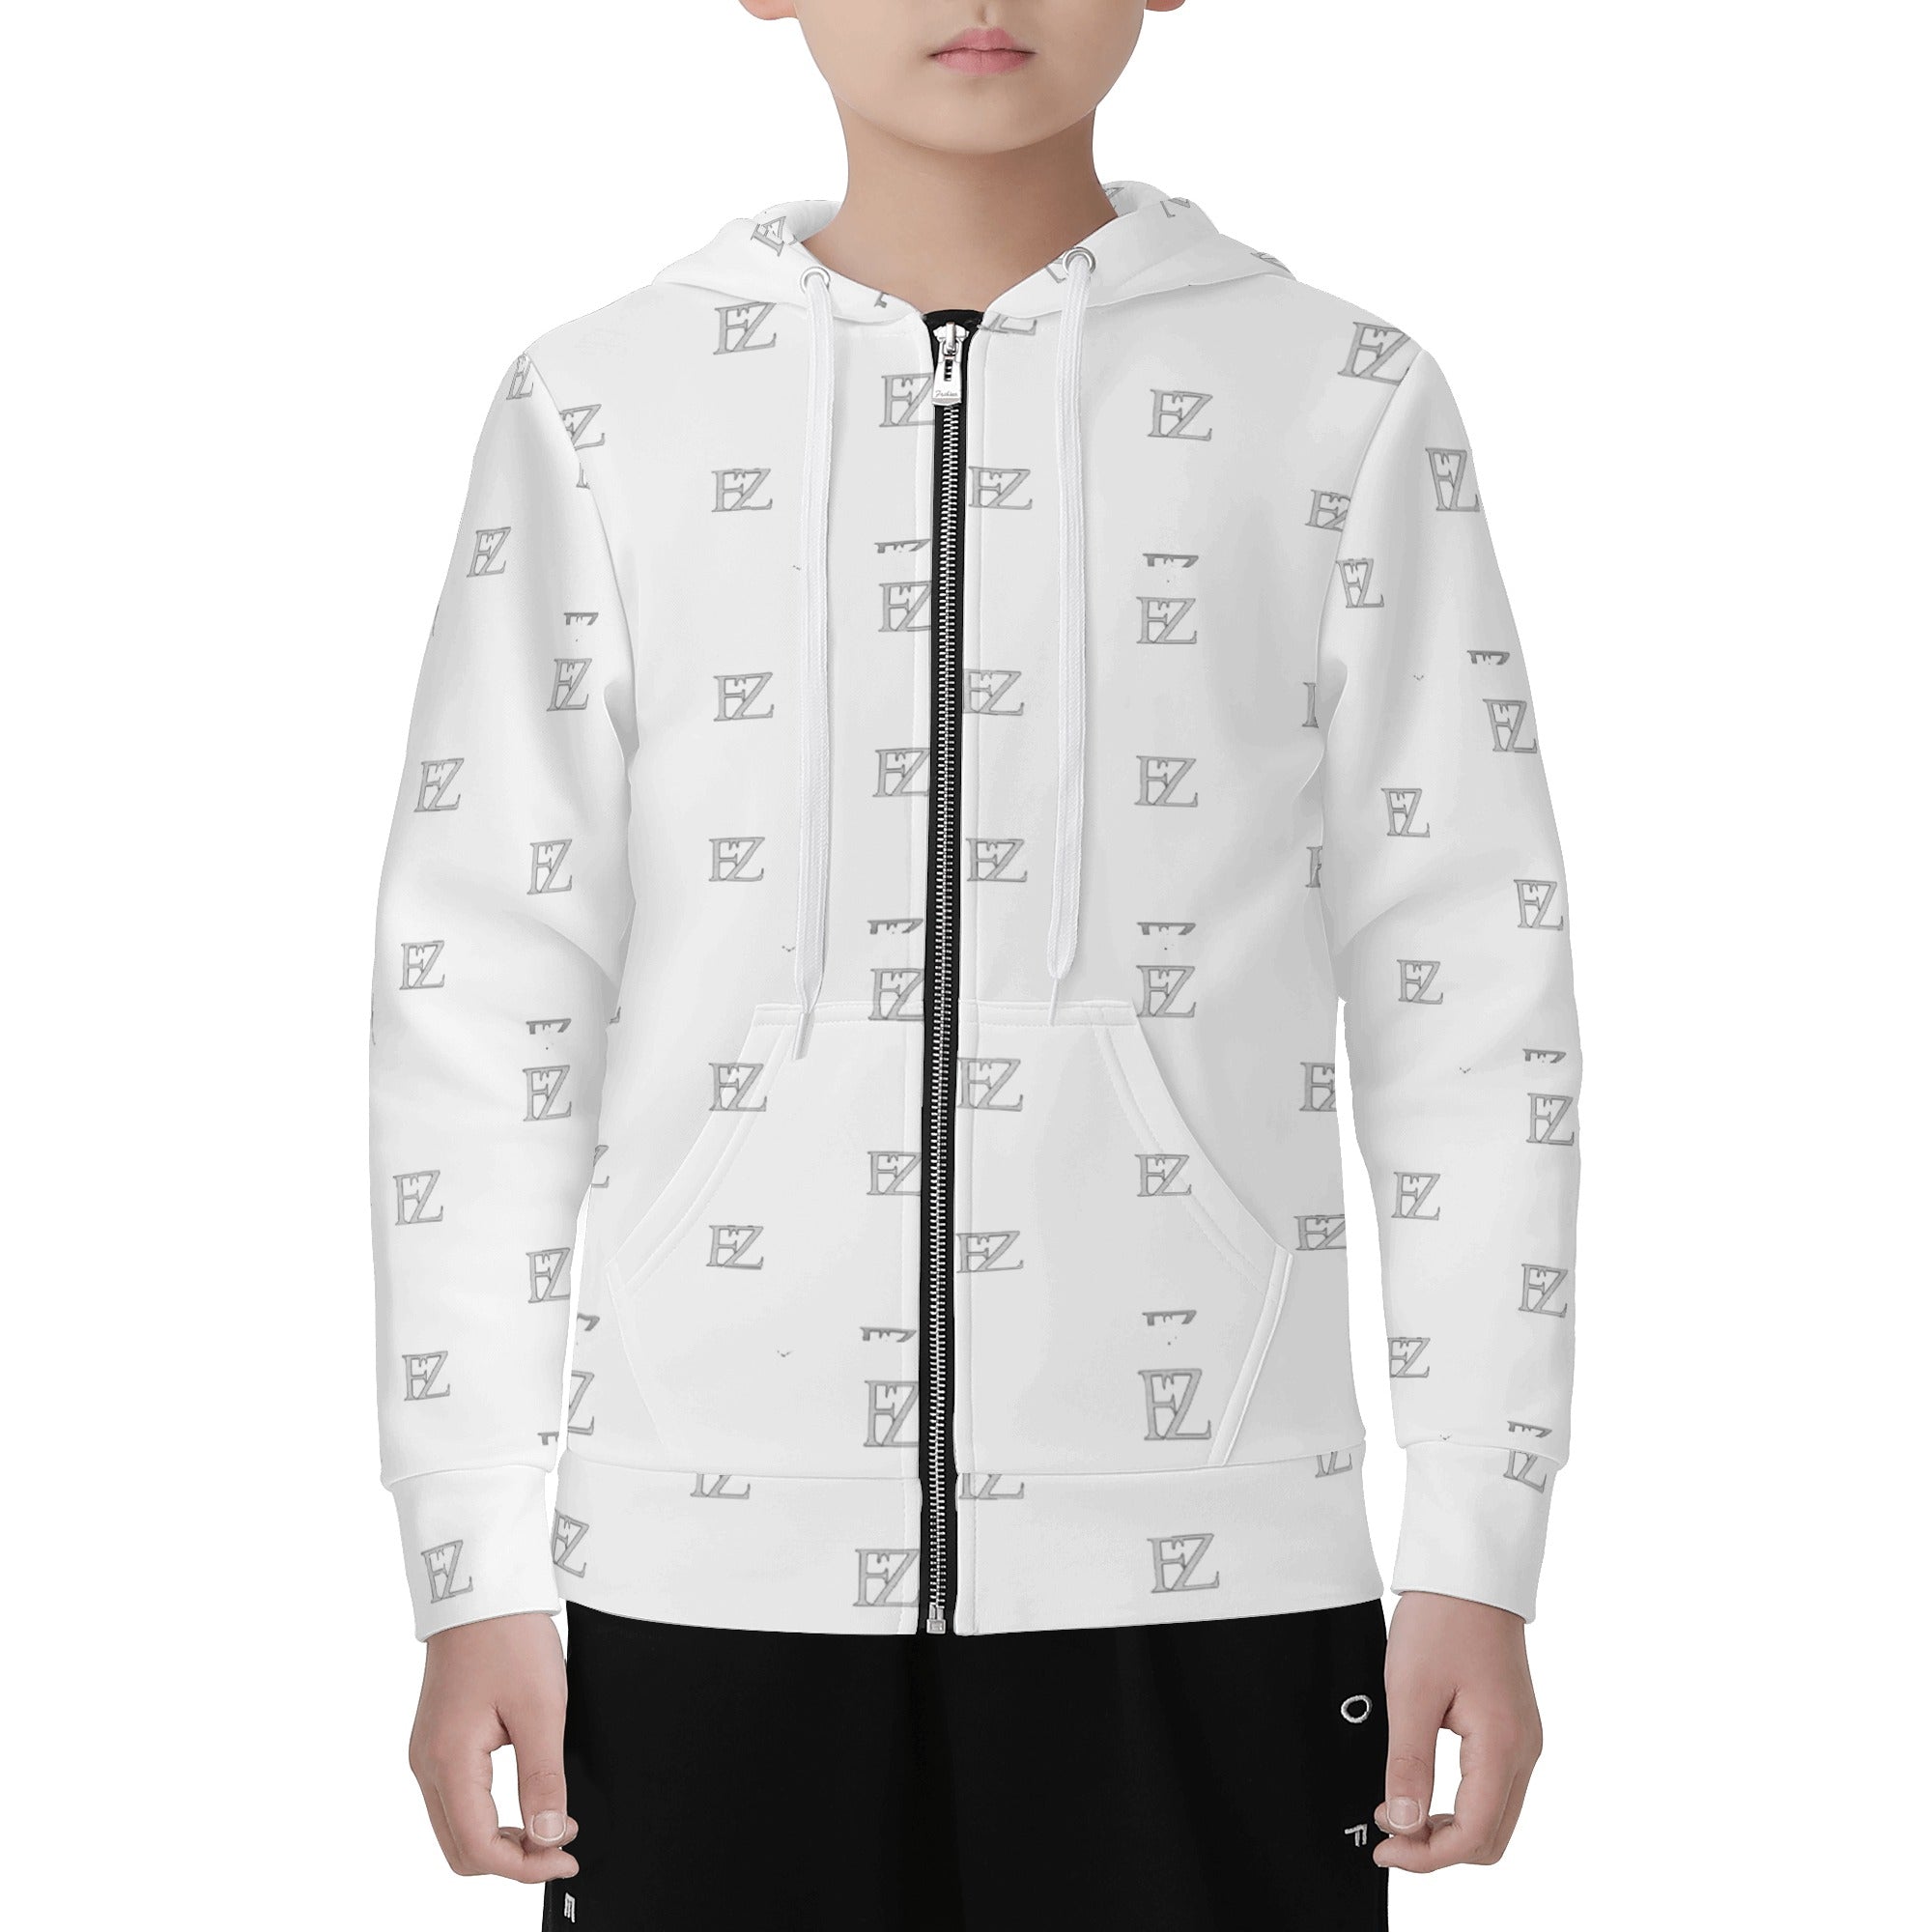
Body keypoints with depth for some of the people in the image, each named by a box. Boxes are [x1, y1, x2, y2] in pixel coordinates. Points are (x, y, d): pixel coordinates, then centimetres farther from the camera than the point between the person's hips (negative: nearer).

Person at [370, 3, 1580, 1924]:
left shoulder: (1340, 409, 3)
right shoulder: (602, 411, 5)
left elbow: (1469, 995, 3)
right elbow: (478, 1002, 5)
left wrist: (1475, 1561, 1)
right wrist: (474, 1573, 2)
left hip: (1201, 1560, 0)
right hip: (715, 1567, 1)